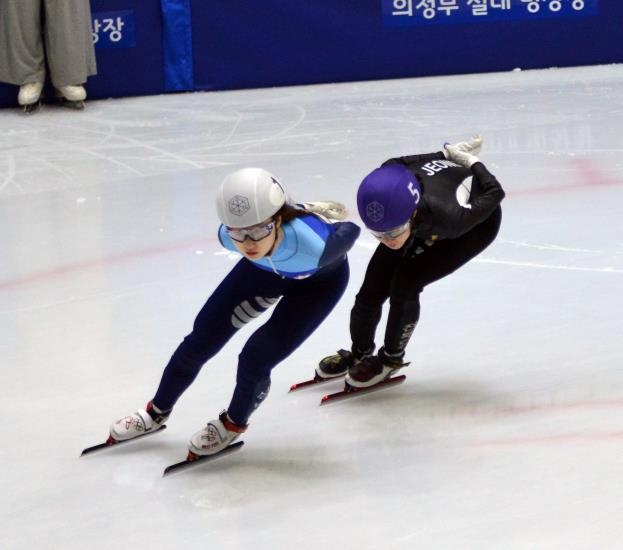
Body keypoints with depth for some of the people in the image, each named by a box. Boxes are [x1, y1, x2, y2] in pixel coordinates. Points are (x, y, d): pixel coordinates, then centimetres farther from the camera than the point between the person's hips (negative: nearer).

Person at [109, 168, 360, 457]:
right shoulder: (229, 236, -34)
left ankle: (233, 423, 20)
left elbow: (349, 231, -23)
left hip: (320, 278, -4)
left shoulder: (313, 246, -47)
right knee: (203, 338, 5)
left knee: (256, 357, -13)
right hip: (266, 266, 4)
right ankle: (157, 411, 31)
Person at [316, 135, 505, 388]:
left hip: (478, 221, -4)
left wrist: (471, 162, -12)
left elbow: (494, 193, -28)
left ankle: (392, 358, 6)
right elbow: (398, 163, -10)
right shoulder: (383, 188, -34)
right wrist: (447, 155, -4)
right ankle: (360, 353, 25)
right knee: (373, 287, -2)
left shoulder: (445, 215, -46)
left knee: (405, 283, -19)